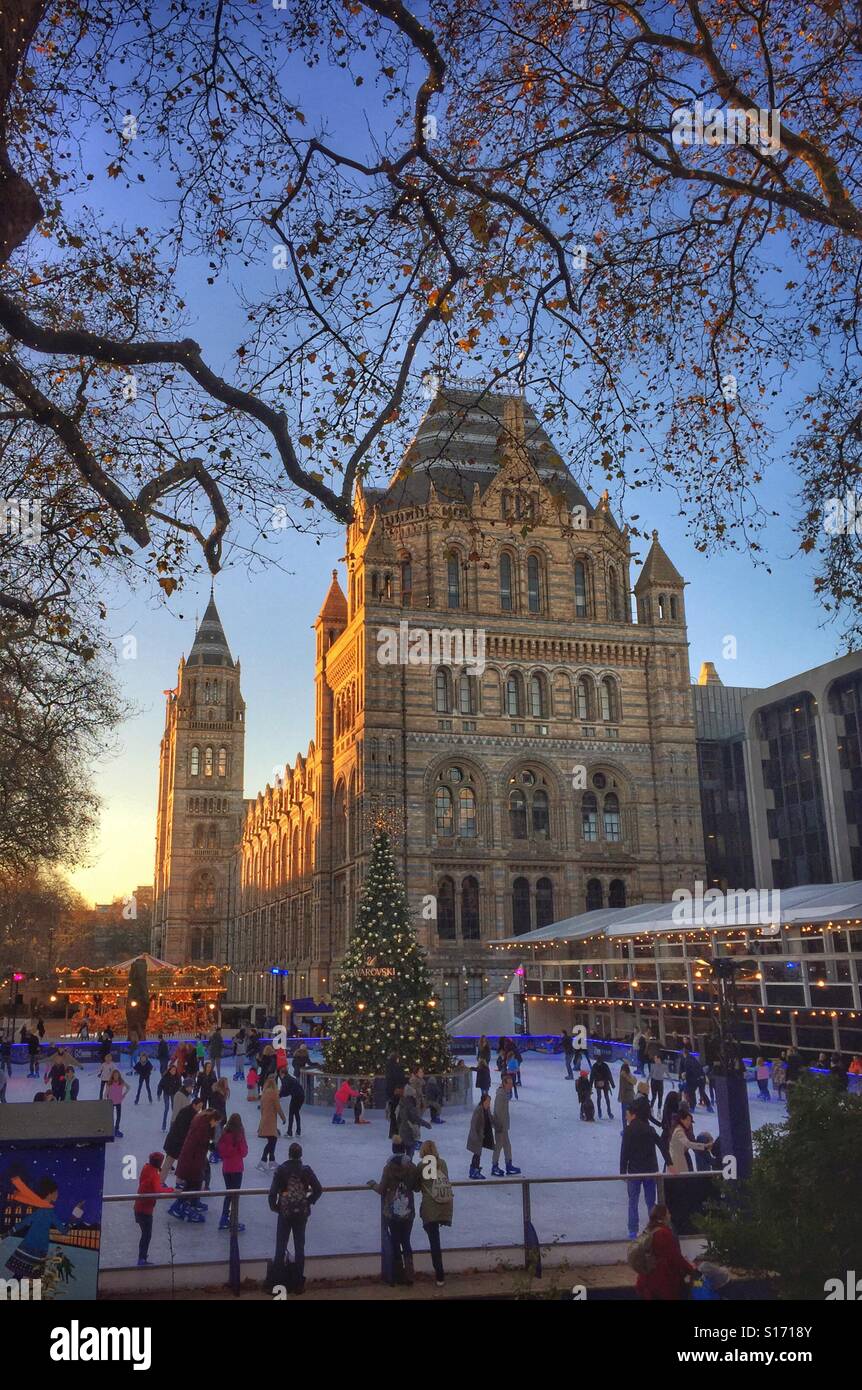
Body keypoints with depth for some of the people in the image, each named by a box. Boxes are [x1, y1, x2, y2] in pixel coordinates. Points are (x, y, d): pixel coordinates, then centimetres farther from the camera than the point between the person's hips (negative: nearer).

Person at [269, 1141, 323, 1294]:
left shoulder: (281, 1169, -11)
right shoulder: (306, 1170, -7)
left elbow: (273, 1191, -16)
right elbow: (318, 1190, -9)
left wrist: (273, 1206, 1)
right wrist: (309, 1201, 6)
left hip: (285, 1213, -1)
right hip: (302, 1213, 1)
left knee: (280, 1247, 10)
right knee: (299, 1247, 11)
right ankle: (299, 1283, 16)